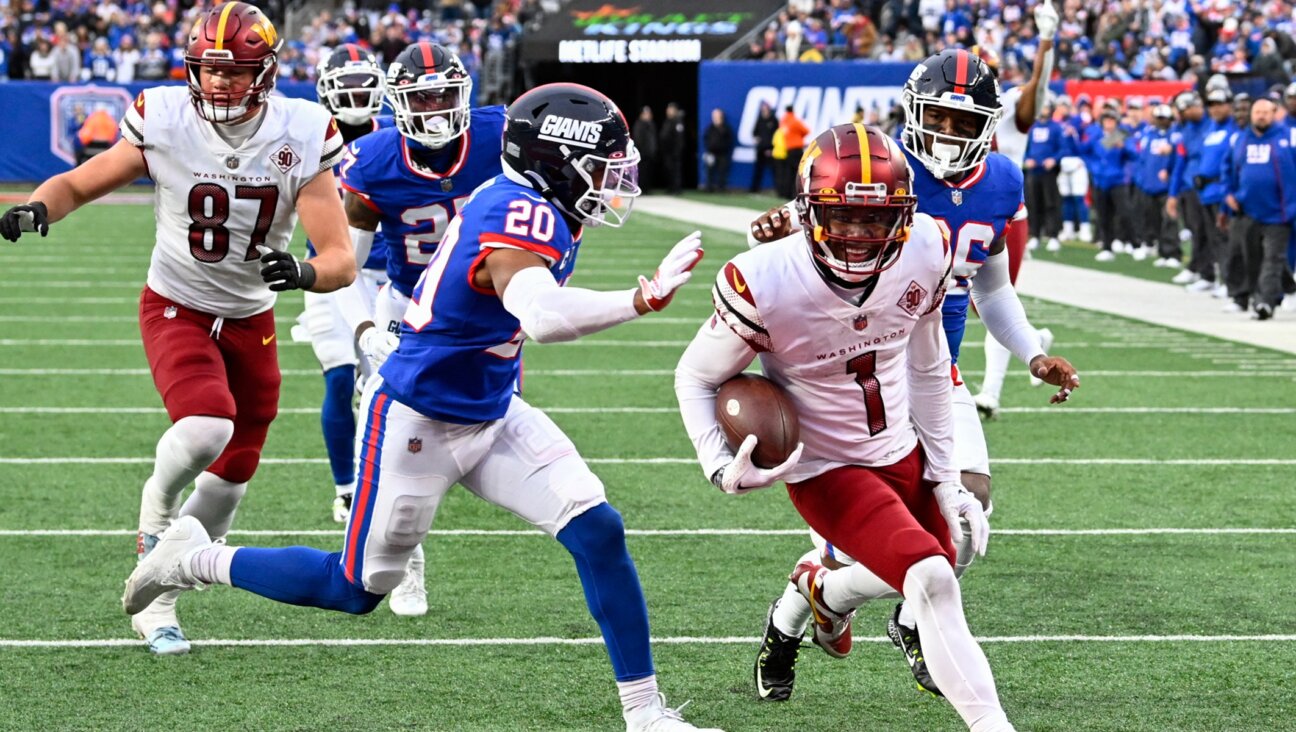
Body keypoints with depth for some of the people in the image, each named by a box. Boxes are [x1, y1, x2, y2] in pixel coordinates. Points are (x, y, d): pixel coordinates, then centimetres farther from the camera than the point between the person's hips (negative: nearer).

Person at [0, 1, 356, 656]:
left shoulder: (301, 138, -16)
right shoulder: (164, 122, -18)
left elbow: (341, 259, -18)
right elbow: (78, 184, -4)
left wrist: (304, 272, -42)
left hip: (251, 318, 3)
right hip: (176, 307, -3)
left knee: (231, 474, 12)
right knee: (207, 426, -30)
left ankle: (154, 601, 31)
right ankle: (155, 508, 3)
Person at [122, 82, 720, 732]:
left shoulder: (526, 204, -2)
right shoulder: (522, 215, -30)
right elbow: (540, 317, -49)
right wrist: (640, 301, -48)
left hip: (491, 414, 9)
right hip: (418, 424, -9)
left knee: (598, 532, -5)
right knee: (357, 588, 7)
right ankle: (195, 561, 26)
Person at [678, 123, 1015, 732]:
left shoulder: (924, 254, -15)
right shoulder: (764, 286, -28)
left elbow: (926, 367, 4)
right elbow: (696, 379, -10)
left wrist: (944, 476, 8)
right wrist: (722, 468, -25)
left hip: (902, 452, 6)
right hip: (825, 470, -6)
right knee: (931, 583, -22)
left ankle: (821, 590, 51)